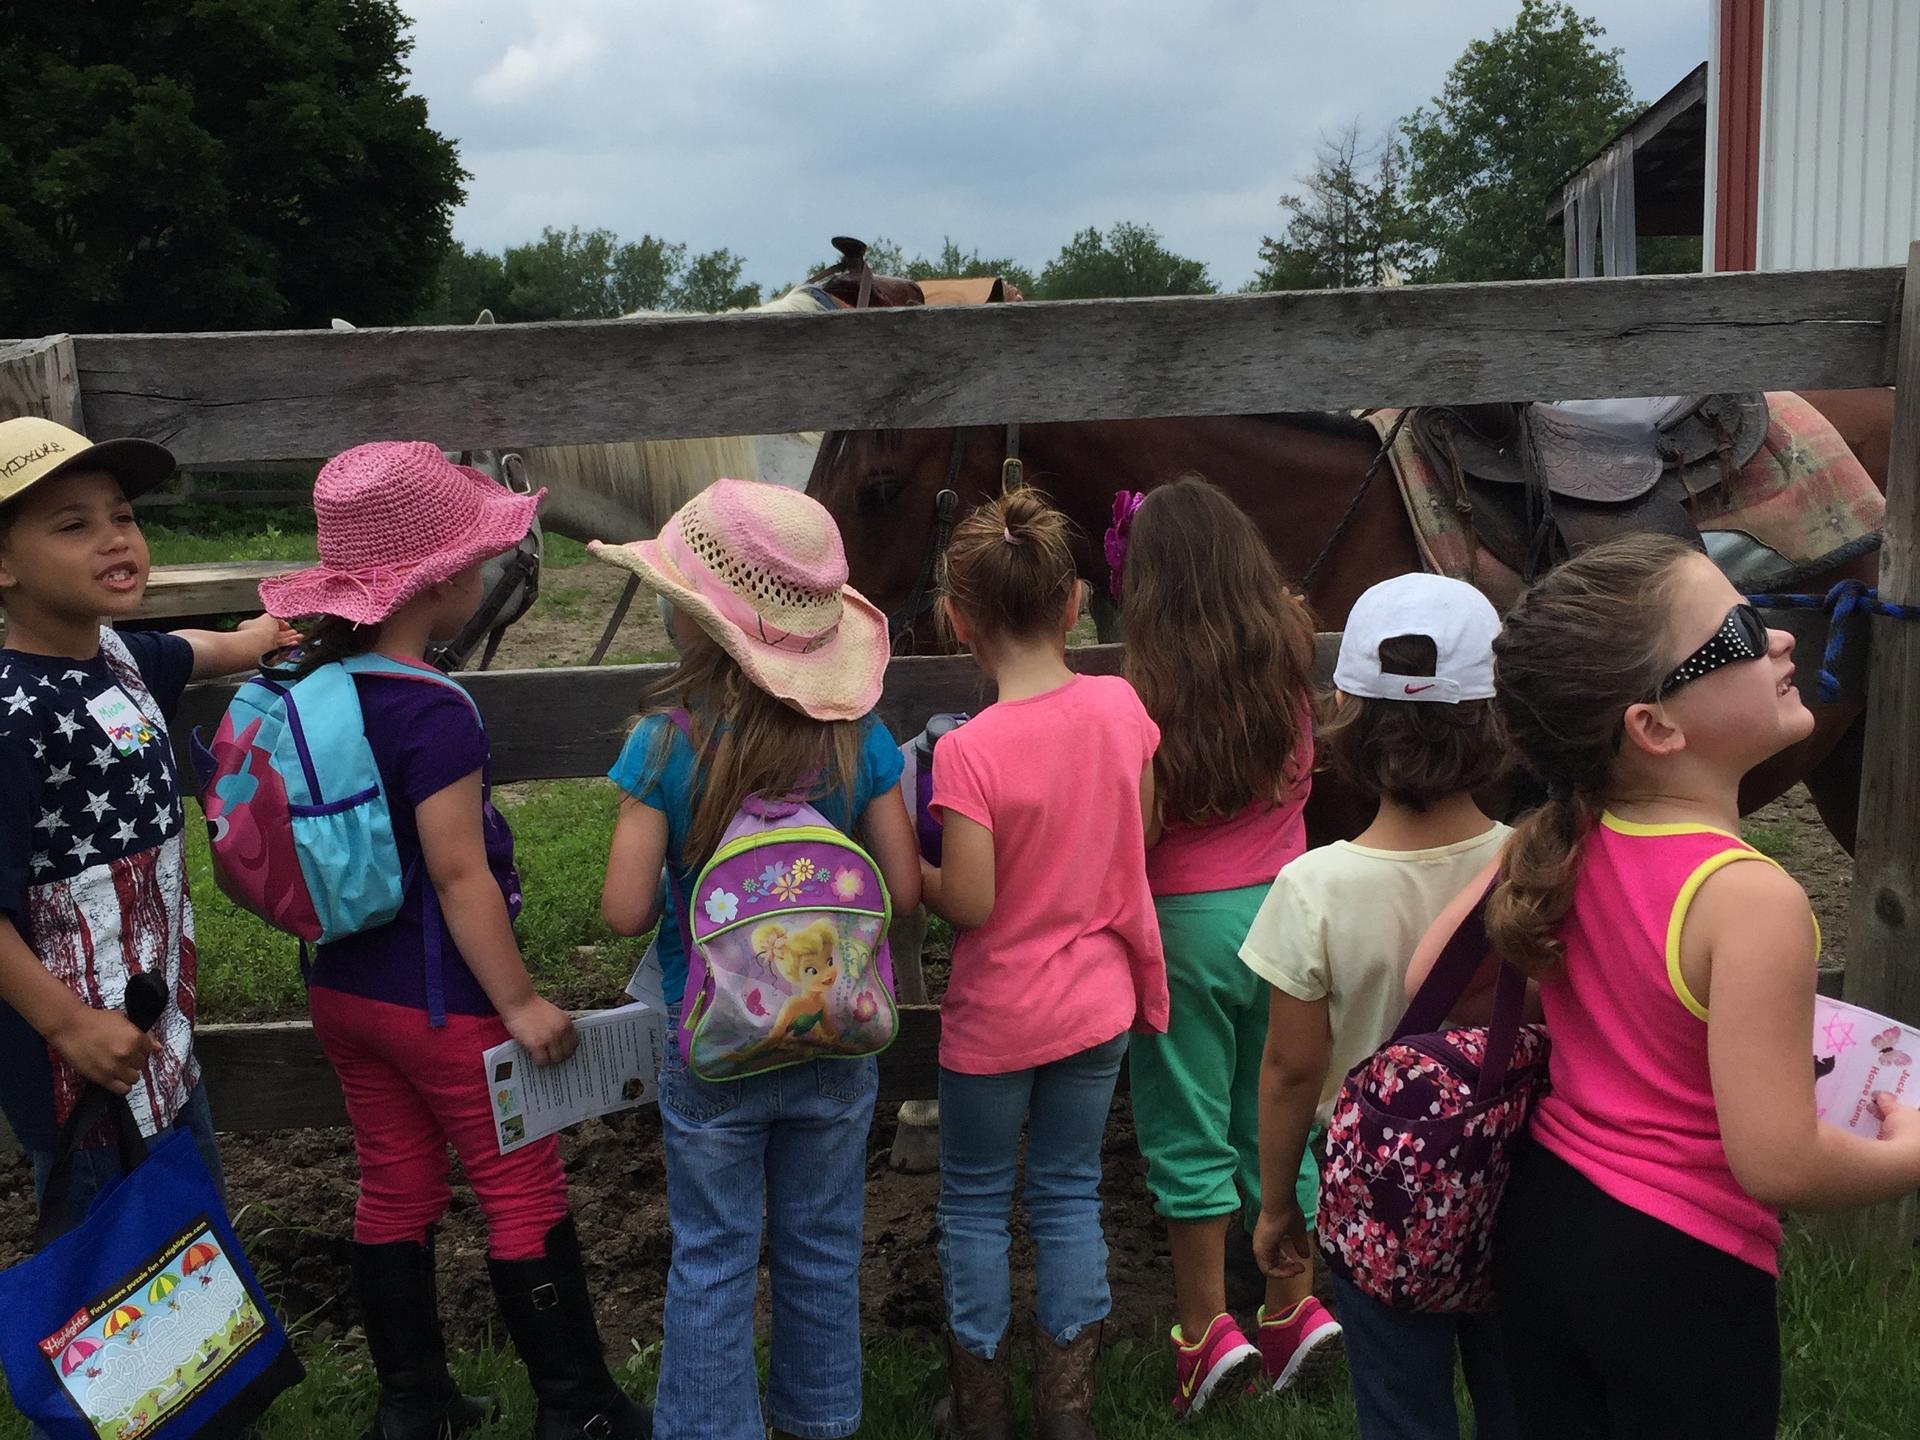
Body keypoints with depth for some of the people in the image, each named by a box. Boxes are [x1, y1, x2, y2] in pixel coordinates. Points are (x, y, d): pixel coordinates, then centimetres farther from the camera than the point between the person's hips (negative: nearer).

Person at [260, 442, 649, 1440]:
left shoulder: (307, 686, 0)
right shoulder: (433, 713, -23)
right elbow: (460, 878, -22)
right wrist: (520, 1002, -15)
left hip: (340, 987, 8)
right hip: (438, 1001, -8)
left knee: (394, 1189, 18)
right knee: (524, 1196, 6)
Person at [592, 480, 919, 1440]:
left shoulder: (664, 745, -18)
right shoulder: (858, 737, -12)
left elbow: (625, 911, -16)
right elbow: (902, 891, -7)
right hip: (834, 1040, 2)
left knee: (711, 1262, 15)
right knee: (822, 1249, 20)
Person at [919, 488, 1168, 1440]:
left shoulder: (969, 752, -25)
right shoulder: (1121, 705, -10)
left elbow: (968, 903, -21)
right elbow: (1140, 834, 3)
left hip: (998, 1018, -4)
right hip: (1101, 1002, 5)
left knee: (974, 1204, 16)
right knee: (1069, 1194, 19)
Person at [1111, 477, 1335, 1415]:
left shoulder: (1151, 691, -18)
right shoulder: (1289, 660, -4)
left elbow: (1136, 832, -17)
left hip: (1187, 922, -5)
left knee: (1189, 1129, 10)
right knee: (1276, 1115, 18)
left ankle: (1207, 1328, 17)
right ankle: (1293, 1307, 27)